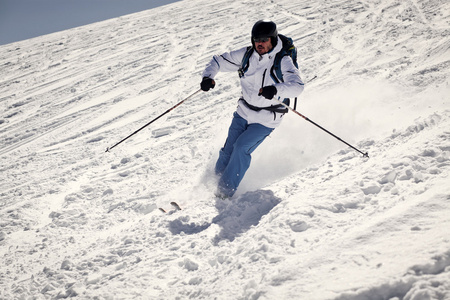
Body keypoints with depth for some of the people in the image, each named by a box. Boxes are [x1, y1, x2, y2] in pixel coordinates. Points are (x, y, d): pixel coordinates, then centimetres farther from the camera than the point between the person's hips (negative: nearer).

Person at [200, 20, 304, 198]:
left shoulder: (283, 61, -17)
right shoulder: (246, 55, -4)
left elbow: (297, 86, -31)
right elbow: (218, 61, 5)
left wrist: (276, 90, -50)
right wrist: (208, 76, -16)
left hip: (266, 119, -4)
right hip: (243, 112, 4)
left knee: (242, 147, -17)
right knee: (229, 149, 0)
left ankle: (226, 190, -4)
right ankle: (215, 179, 23)